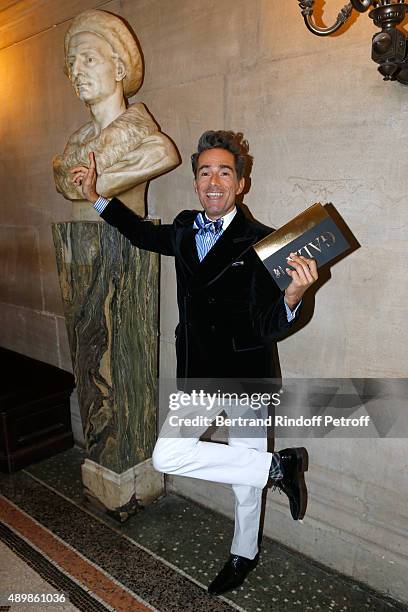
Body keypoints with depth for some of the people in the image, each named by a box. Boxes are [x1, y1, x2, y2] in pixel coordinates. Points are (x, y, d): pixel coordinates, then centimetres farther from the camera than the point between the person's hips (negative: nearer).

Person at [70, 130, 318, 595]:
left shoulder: (260, 242, -15)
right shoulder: (185, 231, 1)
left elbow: (269, 327, -18)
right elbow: (143, 232, 22)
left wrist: (293, 294, -39)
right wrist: (94, 196, 19)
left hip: (247, 375, -5)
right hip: (199, 374, 5)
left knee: (247, 480, 8)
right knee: (167, 457, 3)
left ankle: (244, 554, 35)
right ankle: (278, 467, 18)